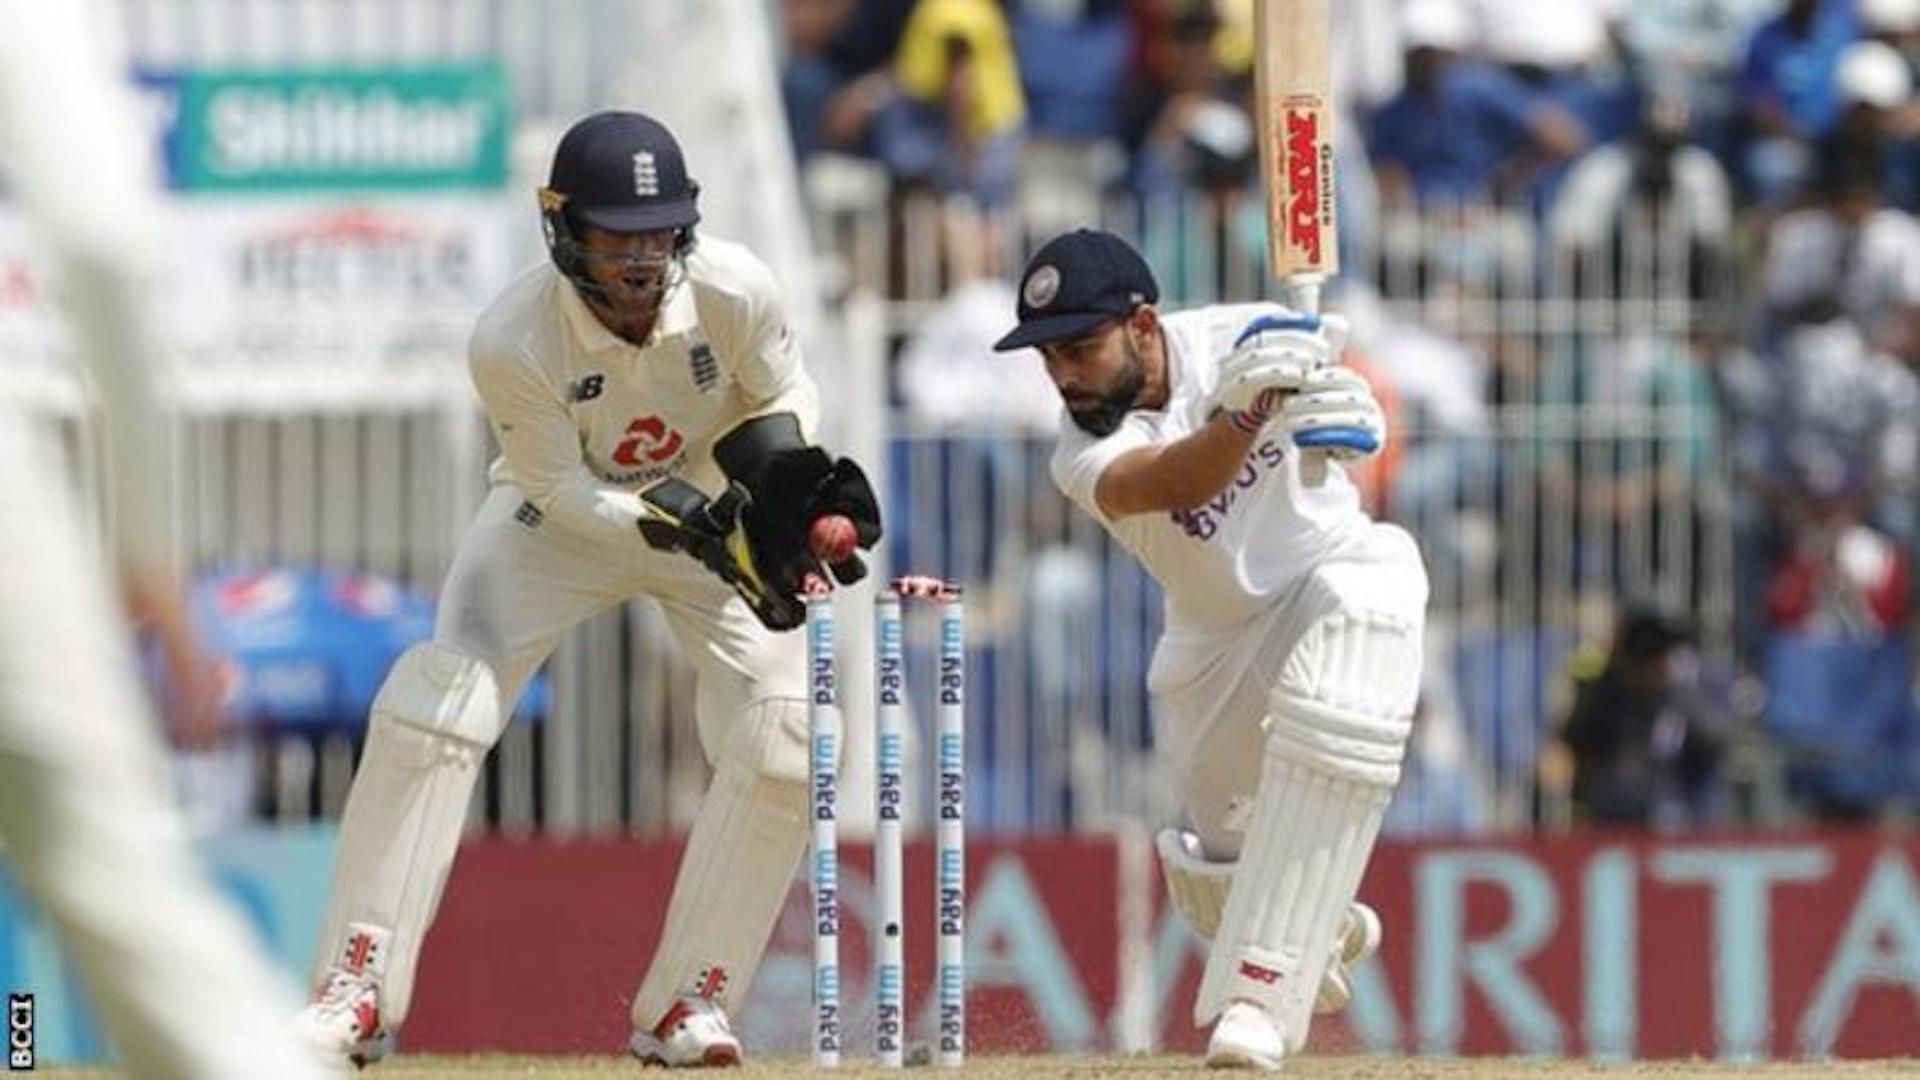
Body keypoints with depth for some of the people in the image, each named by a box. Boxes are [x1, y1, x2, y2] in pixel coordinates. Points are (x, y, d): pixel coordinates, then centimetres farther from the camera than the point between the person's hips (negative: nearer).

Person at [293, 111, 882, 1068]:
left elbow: (783, 397, -7)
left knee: (780, 738, -16)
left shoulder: (733, 293, -27)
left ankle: (687, 1004, -2)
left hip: (717, 512, 2)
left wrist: (781, 471, -28)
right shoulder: (511, 343, -32)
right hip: (563, 515, -2)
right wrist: (686, 525, -35)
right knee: (432, 705, -19)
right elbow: (564, 491, -21)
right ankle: (358, 992, -12)